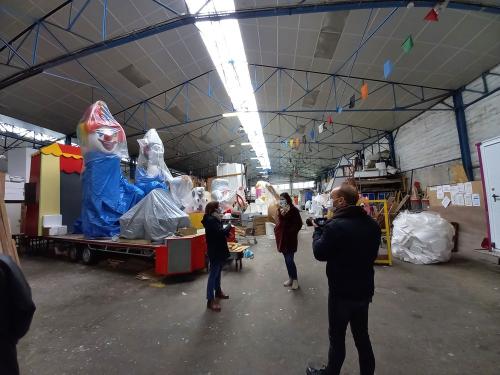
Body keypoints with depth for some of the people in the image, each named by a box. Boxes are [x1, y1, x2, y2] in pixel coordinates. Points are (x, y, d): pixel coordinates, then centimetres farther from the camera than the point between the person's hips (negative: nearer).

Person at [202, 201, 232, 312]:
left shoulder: (213, 219, 11)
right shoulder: (210, 220, -22)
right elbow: (221, 232, -29)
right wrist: (229, 226, -13)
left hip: (218, 250, 11)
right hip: (215, 251, -11)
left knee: (217, 272, 22)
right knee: (213, 274, -5)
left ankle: (218, 292, 37)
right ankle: (210, 300, 3)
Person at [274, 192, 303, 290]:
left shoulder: (293, 210, -13)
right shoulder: (280, 209, 7)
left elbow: (299, 224, -14)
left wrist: (290, 233, -17)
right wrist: (276, 230, 0)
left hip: (290, 239, -6)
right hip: (281, 238, 7)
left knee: (289, 260, -6)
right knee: (287, 260, 14)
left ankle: (295, 279, 13)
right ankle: (290, 278, 28)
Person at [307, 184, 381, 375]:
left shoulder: (335, 226, -27)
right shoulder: (372, 224, -4)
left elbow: (319, 253, -15)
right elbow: (372, 254, 11)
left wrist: (317, 231, 0)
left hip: (341, 292, -6)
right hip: (364, 290, 6)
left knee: (337, 337, 15)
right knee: (362, 336, 24)